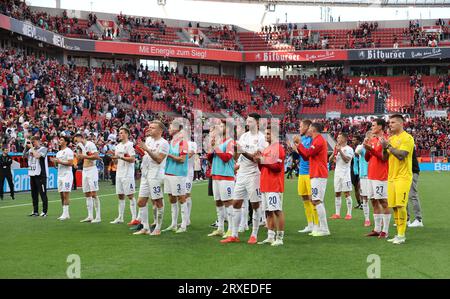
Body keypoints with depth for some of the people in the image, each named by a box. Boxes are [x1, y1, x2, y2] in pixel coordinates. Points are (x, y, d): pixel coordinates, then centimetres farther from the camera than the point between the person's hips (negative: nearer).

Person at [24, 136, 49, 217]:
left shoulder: (43, 149, -7)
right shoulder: (31, 149, 13)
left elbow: (37, 156, -22)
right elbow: (24, 155, 19)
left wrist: (31, 147, -12)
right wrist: (26, 146, 6)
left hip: (40, 174, -7)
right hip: (32, 174, 7)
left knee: (42, 193, -4)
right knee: (34, 194, 11)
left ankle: (44, 211, 1)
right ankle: (35, 211, 18)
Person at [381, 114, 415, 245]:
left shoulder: (407, 138, -8)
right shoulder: (391, 138, 15)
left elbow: (401, 155, -20)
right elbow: (385, 157, 15)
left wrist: (389, 146, -14)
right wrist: (384, 147, -3)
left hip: (403, 177, -7)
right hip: (392, 177, 7)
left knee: (400, 205, -11)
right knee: (394, 206, 7)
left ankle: (401, 235, -5)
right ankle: (399, 234, 14)